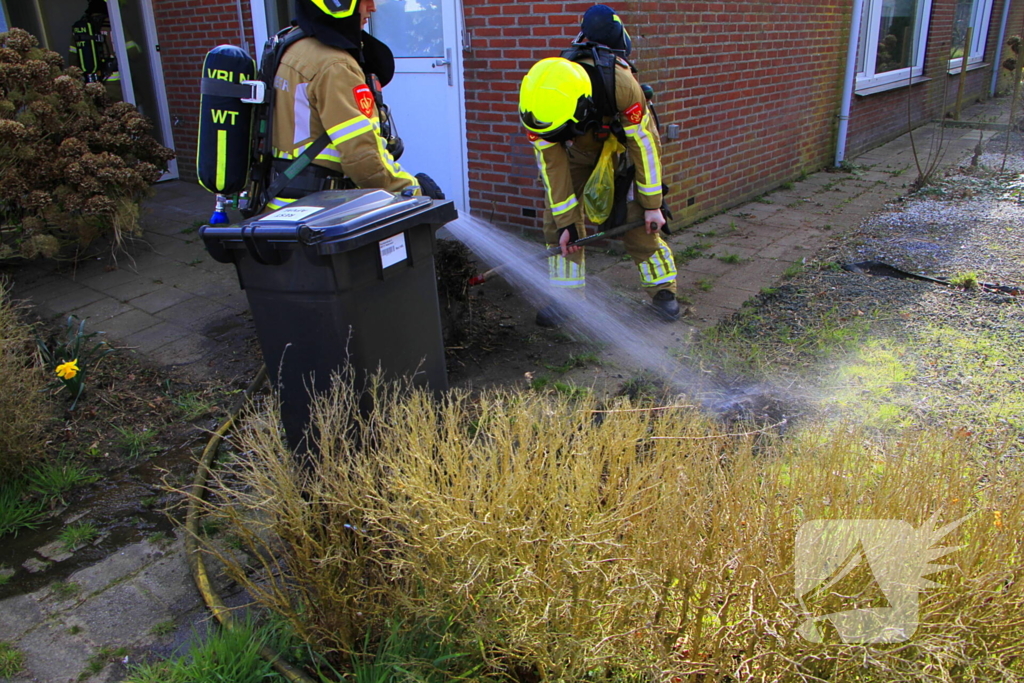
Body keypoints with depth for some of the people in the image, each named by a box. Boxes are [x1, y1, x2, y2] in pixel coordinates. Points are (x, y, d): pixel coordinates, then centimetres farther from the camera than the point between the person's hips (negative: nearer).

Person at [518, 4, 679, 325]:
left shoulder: (621, 84, -41)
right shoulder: (540, 101, -31)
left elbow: (644, 143, -28)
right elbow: (551, 162, -22)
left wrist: (652, 205, -22)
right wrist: (565, 221, -21)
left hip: (623, 146, -3)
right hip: (576, 152, 3)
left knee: (638, 224, -10)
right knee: (556, 223, -6)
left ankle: (663, 290, 8)